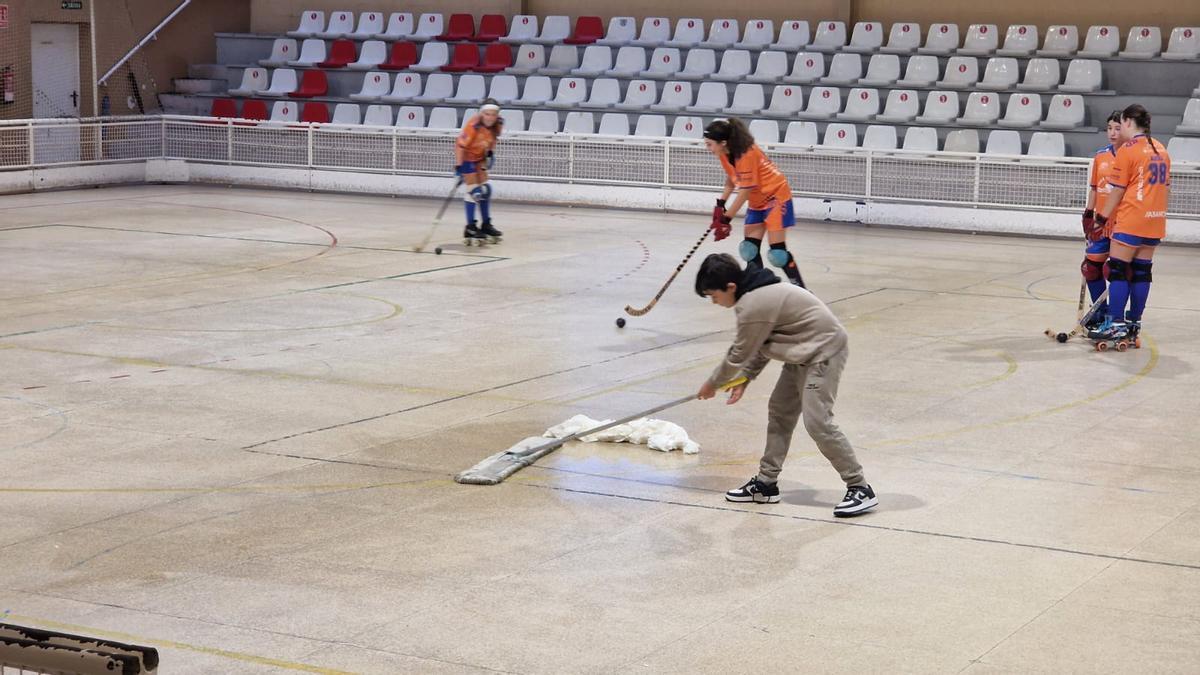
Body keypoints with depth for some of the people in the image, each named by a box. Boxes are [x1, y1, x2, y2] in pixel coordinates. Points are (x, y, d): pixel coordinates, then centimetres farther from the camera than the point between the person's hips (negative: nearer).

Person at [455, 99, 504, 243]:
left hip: (480, 156, 7)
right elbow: (460, 145, -31)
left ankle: (486, 225, 21)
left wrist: (490, 152, -2)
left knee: (485, 189, 10)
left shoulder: (498, 125, -14)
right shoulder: (473, 125, -34)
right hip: (466, 156, -7)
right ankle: (470, 228, -4)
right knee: (473, 190, -10)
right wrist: (458, 166, -32)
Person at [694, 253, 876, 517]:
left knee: (817, 420, -15)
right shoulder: (757, 293, 7)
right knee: (780, 411, 13)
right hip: (804, 352, 11)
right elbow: (759, 346, 13)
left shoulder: (754, 306, -24)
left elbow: (739, 354, -14)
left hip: (824, 350, -11)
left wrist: (712, 384, 1)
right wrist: (745, 378, 6)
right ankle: (766, 484, 20)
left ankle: (860, 489, -10)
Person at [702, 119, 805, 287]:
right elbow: (731, 178, 12)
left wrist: (726, 219, -21)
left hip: (776, 196, -9)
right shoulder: (725, 153, -5)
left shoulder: (747, 155, -29)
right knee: (750, 248, 3)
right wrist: (720, 203, 2)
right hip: (757, 202, 9)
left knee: (778, 251, -13)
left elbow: (744, 192, -26)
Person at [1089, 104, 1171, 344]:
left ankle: (1116, 324, -8)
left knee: (1118, 270, -4)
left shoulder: (1127, 150, -11)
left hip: (1130, 222, -7)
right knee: (1142, 271, 10)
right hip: (1155, 222, 7)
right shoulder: (1161, 150, 12)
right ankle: (1134, 324, 14)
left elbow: (1117, 191, -10)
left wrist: (1102, 218, -2)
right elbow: (1166, 187, 16)